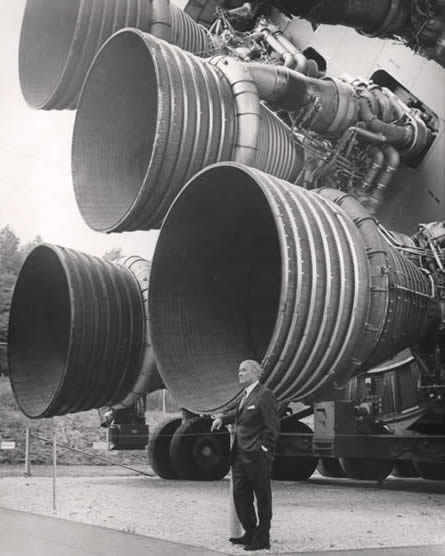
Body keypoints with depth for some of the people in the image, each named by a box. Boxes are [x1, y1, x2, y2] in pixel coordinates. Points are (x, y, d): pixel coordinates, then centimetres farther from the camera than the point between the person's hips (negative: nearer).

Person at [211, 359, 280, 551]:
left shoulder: (264, 395, -11)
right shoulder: (246, 395, 16)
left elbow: (272, 427, -14)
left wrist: (263, 449, -17)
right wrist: (222, 417, 15)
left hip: (257, 458, -9)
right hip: (240, 456, 9)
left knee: (263, 498, 3)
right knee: (240, 496, 12)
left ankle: (262, 539, 10)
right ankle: (250, 534, 23)